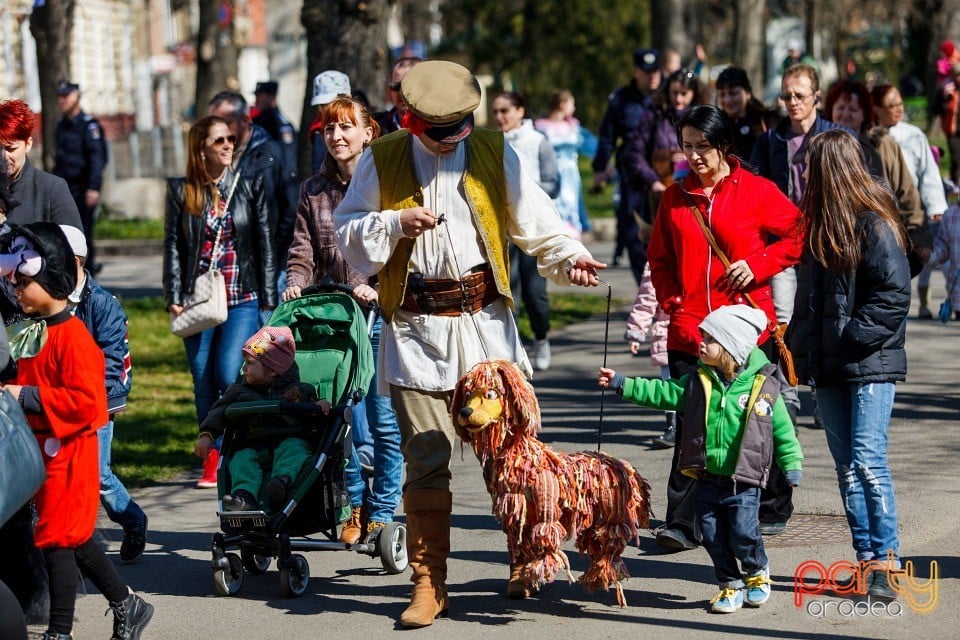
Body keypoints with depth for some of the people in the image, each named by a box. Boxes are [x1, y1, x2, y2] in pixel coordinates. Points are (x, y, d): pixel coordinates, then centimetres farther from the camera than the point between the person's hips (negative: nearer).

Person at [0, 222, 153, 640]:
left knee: (58, 540, -4)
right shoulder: (36, 333, 11)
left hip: (67, 452, -9)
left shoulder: (72, 336, -18)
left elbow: (85, 401, -25)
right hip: (43, 449, 9)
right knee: (75, 540, 16)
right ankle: (126, 605, 28)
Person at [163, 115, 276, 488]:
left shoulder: (250, 185, 5)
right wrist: (173, 298, -2)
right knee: (204, 385, 4)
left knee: (229, 376, -15)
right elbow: (172, 246, 6)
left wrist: (268, 299, 1)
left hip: (242, 298, -1)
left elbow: (265, 243, 5)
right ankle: (212, 461, 14)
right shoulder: (181, 191, 5)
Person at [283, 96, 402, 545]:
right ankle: (356, 507, 15)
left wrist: (377, 288, -20)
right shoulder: (314, 191, 12)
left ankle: (383, 511, 9)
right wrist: (295, 283, -11)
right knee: (347, 416, 3)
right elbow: (304, 251, 9)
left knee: (385, 419, -2)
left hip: (383, 313, -3)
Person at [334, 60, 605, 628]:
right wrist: (396, 224, -10)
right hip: (416, 330, -1)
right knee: (426, 461, 0)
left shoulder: (495, 153, 6)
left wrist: (569, 258, -11)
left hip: (486, 322, 1)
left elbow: (535, 220, 6)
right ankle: (429, 584, 7)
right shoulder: (383, 161, 4)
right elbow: (348, 232, 7)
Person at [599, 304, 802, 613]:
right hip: (707, 479, 4)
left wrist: (792, 465, 0)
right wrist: (622, 384, -6)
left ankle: (758, 573, 22)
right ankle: (731, 585, 23)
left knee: (743, 534, -7)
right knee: (713, 536, 6)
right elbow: (662, 393, 2)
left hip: (743, 482, -4)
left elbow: (782, 429, 0)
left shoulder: (764, 385, -6)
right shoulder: (697, 382, 3)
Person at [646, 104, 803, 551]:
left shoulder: (756, 192, -1)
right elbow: (660, 259, 18)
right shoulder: (675, 196, 10)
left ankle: (771, 509, 22)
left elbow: (799, 235, 2)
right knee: (690, 425, -5)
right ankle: (683, 522, -8)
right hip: (689, 330, 2)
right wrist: (672, 302, 4)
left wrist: (757, 265, -9)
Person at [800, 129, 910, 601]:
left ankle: (888, 559, -7)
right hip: (831, 366, 8)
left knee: (867, 461, -12)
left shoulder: (875, 224, -12)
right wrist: (812, 343, 7)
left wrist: (853, 337, -17)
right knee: (846, 465, 7)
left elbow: (894, 295, -15)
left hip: (872, 363, -8)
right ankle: (866, 557, 10)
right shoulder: (823, 223, 14)